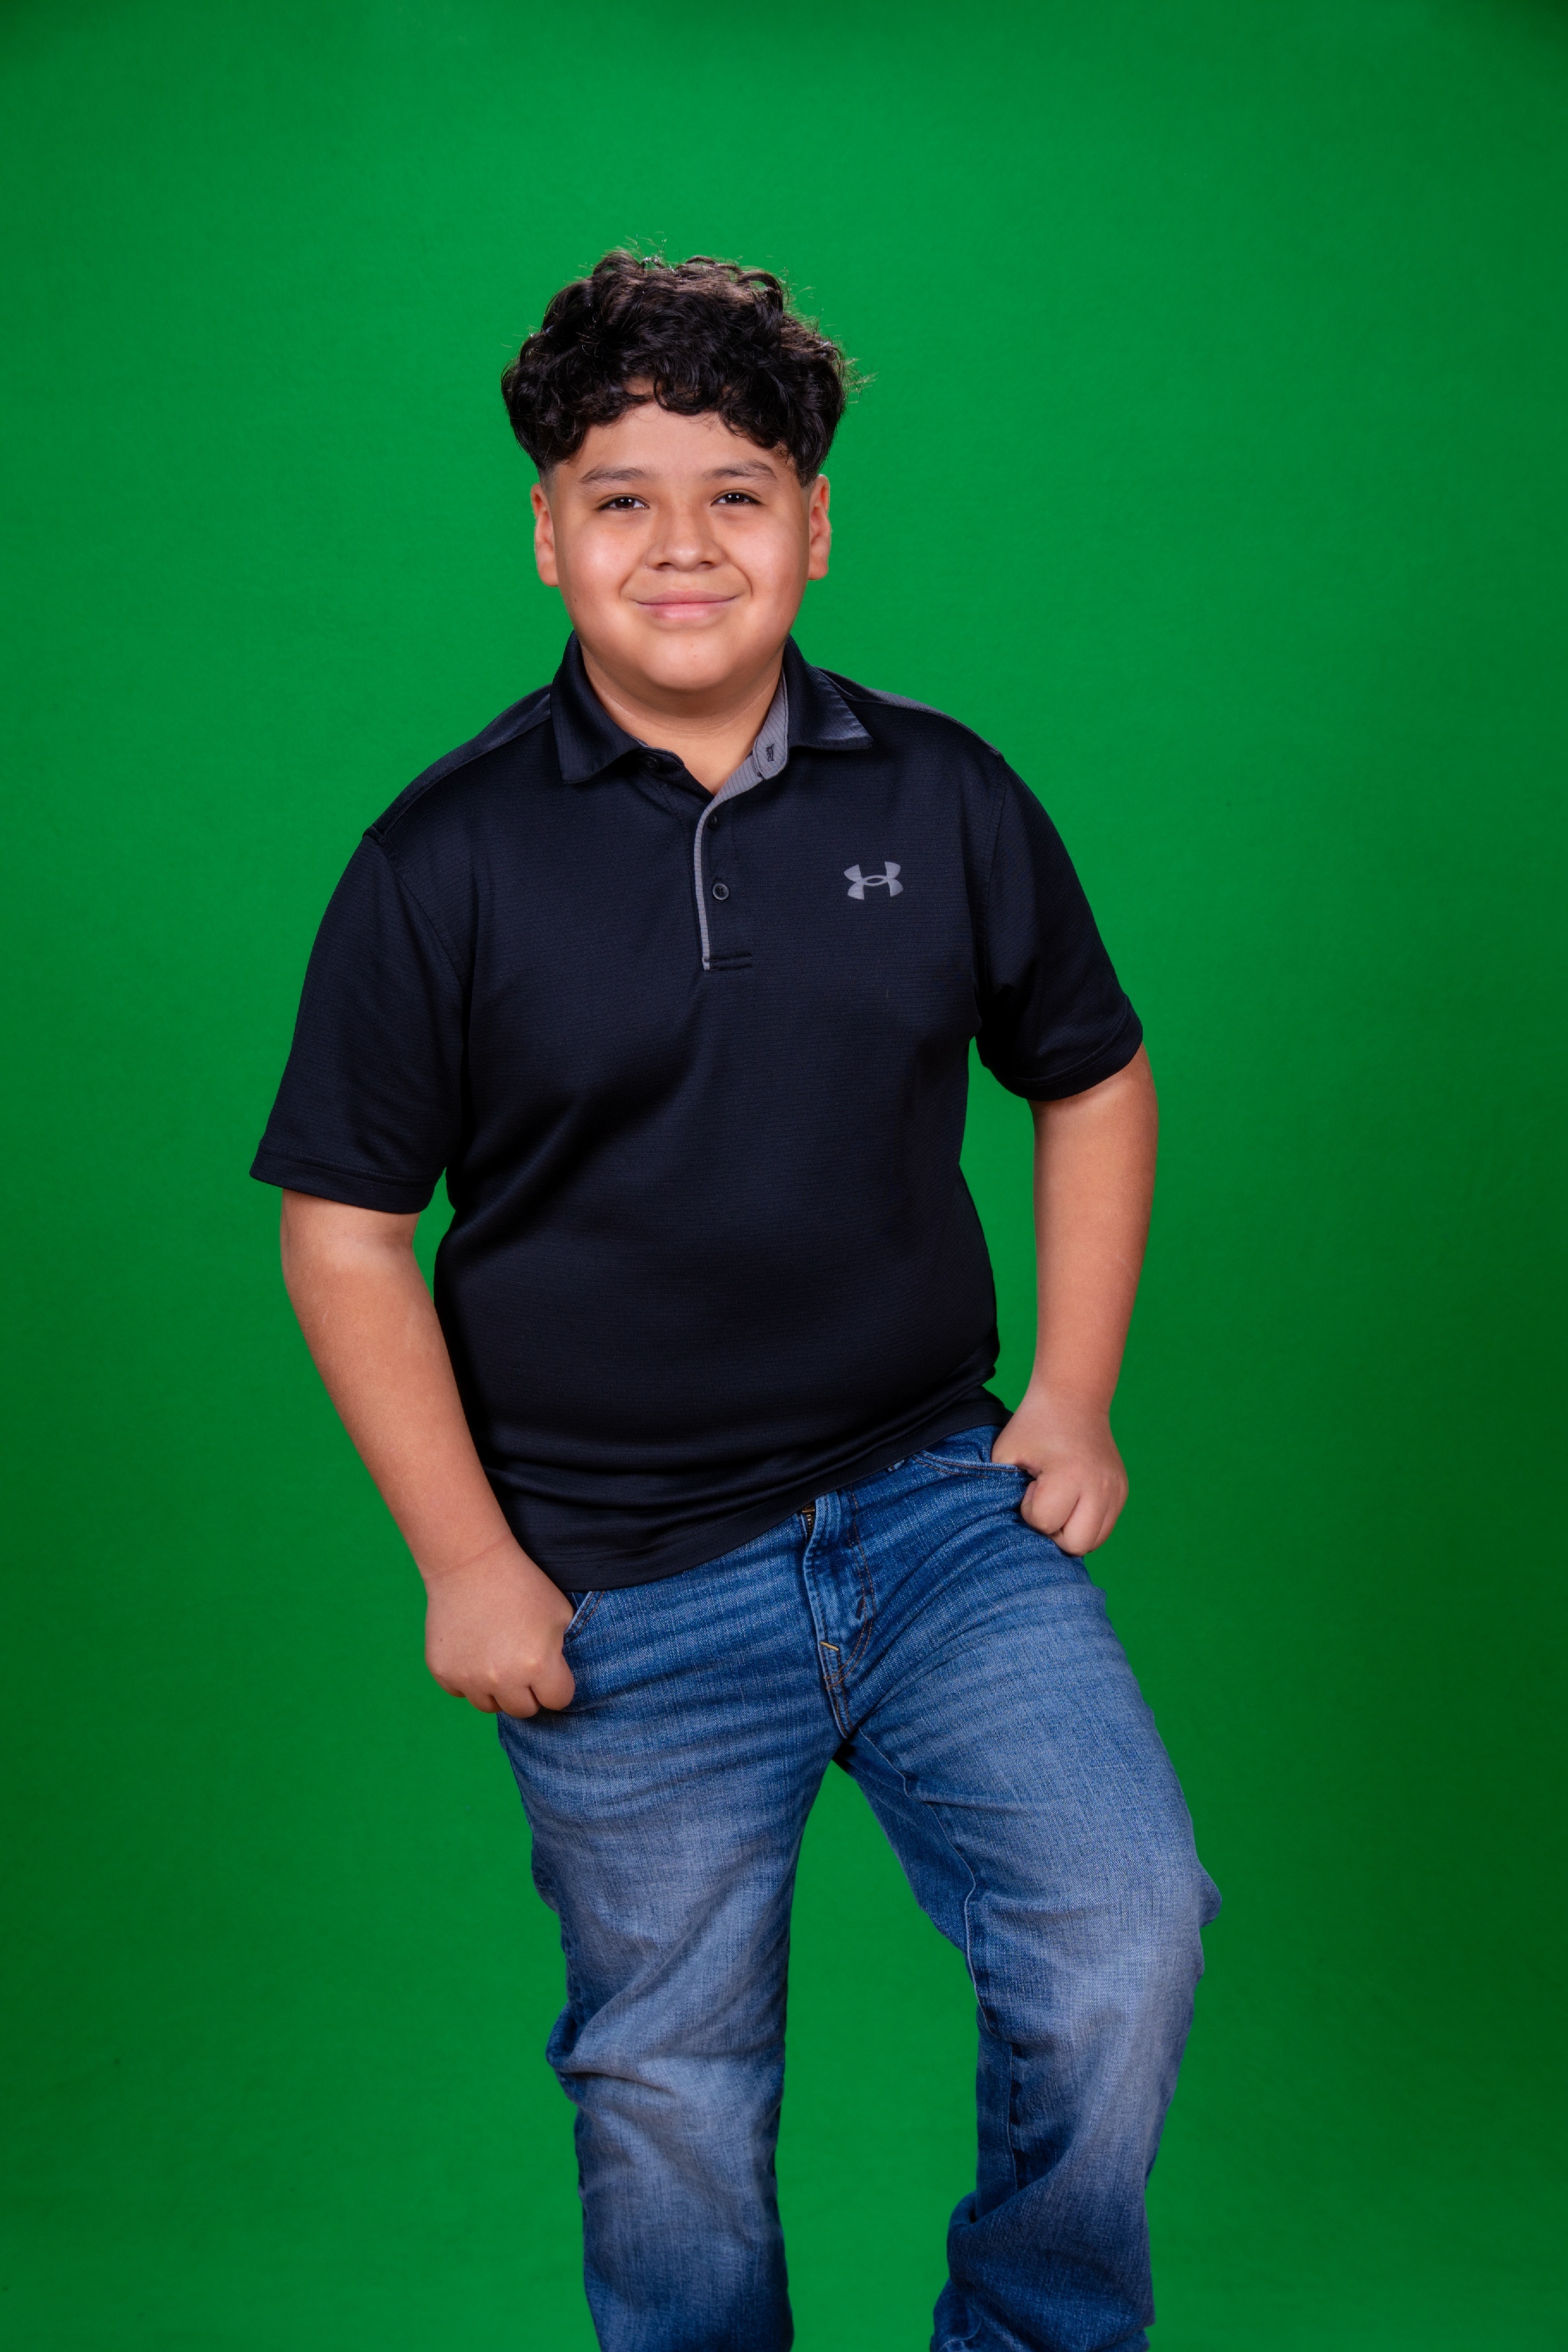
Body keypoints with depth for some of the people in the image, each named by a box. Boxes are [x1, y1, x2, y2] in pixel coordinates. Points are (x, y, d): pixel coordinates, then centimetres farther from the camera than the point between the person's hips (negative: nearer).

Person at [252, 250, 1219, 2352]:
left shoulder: (944, 797, 1)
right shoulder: (446, 862, -6)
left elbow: (1095, 1081, 12)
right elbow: (344, 1235, -2)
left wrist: (1076, 1396, 3)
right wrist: (465, 1556, -7)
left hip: (940, 1506, 2)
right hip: (626, 1590, -1)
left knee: (1127, 1927, -11)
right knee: (670, 2098, 12)